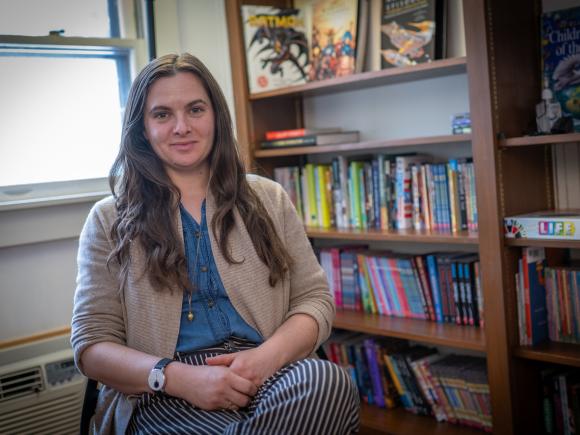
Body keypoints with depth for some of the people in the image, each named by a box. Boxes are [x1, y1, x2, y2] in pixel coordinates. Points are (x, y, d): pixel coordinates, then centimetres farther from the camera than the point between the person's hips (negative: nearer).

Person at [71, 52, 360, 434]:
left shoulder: (268, 199, 14)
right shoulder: (110, 220, 9)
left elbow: (314, 298, 9)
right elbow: (91, 343, 3)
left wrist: (268, 356, -14)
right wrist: (177, 377, -18)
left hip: (267, 374, 3)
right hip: (165, 396, -2)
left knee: (328, 381, -33)